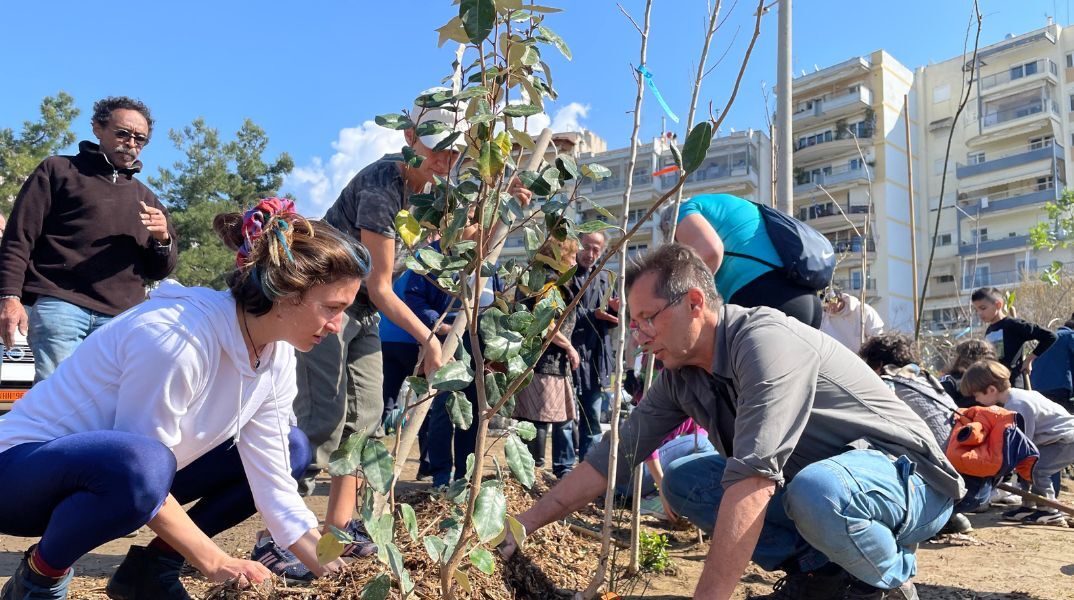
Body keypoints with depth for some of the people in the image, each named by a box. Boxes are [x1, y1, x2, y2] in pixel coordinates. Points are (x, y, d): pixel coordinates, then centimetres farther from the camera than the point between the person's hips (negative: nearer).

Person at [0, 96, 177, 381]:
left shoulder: (146, 198, 25)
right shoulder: (58, 170, 14)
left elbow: (158, 271, 23)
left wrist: (163, 239, 1)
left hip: (122, 319, 4)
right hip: (61, 306, -3)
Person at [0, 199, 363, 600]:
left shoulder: (277, 356, -8)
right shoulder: (176, 338, -32)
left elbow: (272, 479, -7)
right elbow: (140, 468, -27)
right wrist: (214, 562, -19)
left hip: (117, 471, 8)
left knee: (290, 449, 2)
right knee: (142, 463, -41)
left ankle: (153, 565, 7)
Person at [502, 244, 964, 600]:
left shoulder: (764, 339, -28)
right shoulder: (681, 377, -2)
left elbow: (752, 477, -37)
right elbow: (615, 455, 2)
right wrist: (525, 524, -2)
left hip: (906, 477, -7)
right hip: (806, 482, 7)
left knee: (816, 489, -39)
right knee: (684, 480, -3)